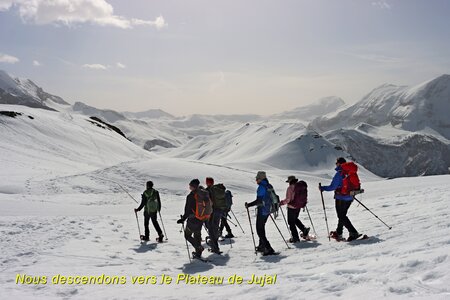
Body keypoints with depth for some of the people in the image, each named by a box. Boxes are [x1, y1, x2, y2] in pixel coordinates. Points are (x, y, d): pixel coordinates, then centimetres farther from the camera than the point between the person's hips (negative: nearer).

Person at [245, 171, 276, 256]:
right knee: (261, 227, 23)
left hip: (262, 211, -9)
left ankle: (269, 249, -10)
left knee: (259, 230, -4)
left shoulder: (261, 187, -18)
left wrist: (249, 205, -14)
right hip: (268, 210, 9)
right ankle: (262, 246, 33)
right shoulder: (269, 186, 8)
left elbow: (259, 201, -23)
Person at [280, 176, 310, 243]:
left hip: (292, 207, -7)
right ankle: (304, 229, 17)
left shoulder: (290, 188, -17)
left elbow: (288, 199, -20)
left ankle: (295, 237, 9)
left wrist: (281, 203, -8)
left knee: (291, 222, 5)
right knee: (295, 219, 29)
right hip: (299, 207, 7)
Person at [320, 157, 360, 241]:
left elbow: (332, 187, -20)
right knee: (342, 215, 19)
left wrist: (322, 188, -7)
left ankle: (353, 233, -7)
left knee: (342, 217, 2)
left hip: (341, 199, -8)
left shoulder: (339, 174, -18)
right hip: (349, 198, 8)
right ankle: (338, 233, 30)